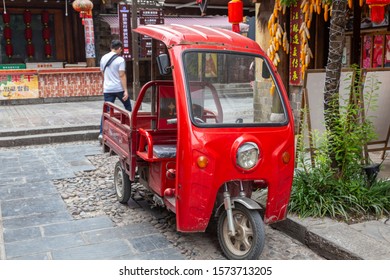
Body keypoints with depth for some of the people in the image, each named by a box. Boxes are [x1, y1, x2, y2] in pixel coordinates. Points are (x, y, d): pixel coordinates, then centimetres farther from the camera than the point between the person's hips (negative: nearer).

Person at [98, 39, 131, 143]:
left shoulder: (103, 58, 7)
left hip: (107, 89, 4)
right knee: (127, 106, 17)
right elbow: (122, 76, -14)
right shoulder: (120, 59, -10)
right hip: (119, 89, -4)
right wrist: (126, 90, -14)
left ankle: (102, 133, -6)